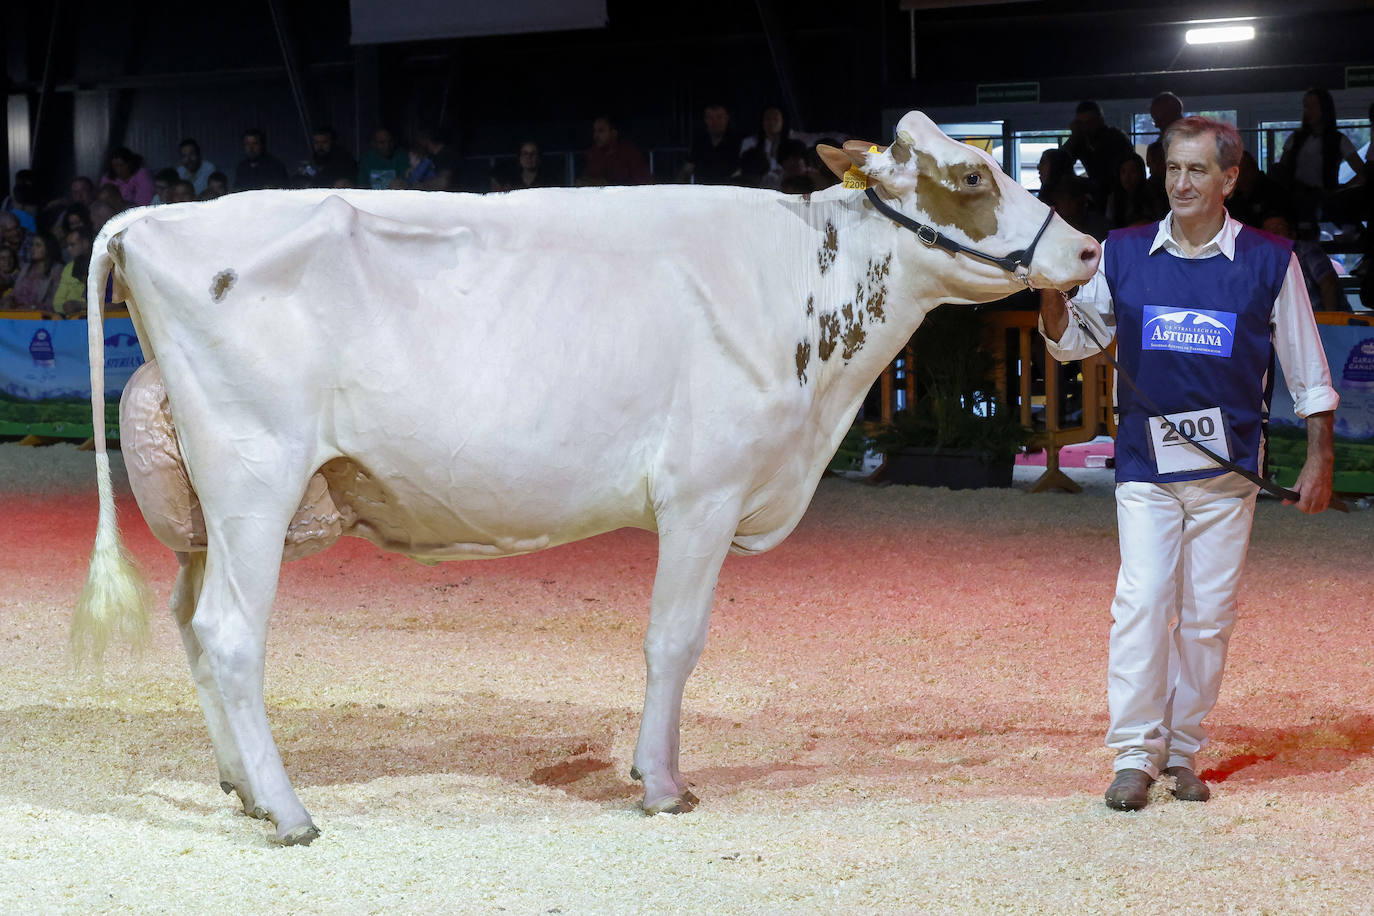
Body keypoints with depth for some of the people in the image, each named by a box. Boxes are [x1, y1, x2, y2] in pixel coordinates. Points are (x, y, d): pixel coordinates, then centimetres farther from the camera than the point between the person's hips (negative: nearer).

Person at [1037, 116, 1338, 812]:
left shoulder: (1269, 262, 1)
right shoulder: (1122, 256, 4)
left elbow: (1307, 370, 8)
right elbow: (1072, 342, 10)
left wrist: (1319, 458, 4)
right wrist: (1052, 294, -10)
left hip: (1228, 467, 0)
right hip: (1145, 462, 0)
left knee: (1208, 614, 4)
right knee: (1142, 602, -10)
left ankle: (1183, 750, 15)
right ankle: (1134, 754, -5)